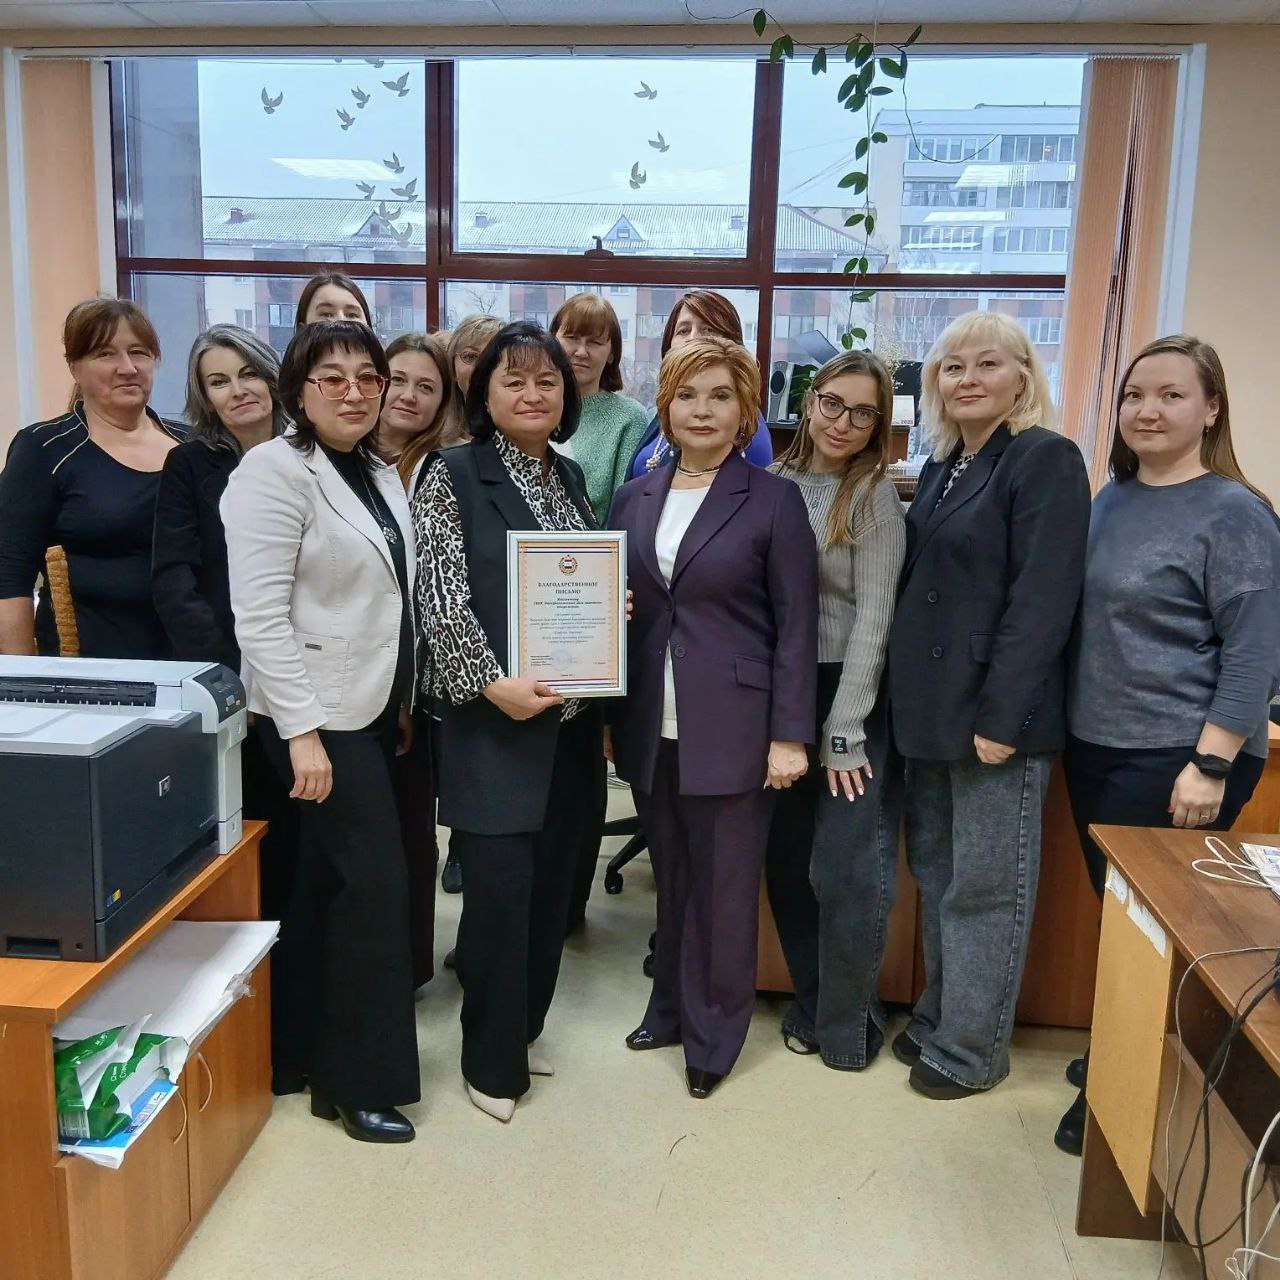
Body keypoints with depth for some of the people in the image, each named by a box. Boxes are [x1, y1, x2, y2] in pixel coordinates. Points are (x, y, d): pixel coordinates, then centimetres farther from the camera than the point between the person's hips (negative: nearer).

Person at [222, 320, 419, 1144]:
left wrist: (405, 700, 16)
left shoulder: (381, 475, 12)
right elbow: (260, 615, -19)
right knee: (375, 881, -6)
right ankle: (362, 1081, 10)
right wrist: (300, 730, -23)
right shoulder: (276, 471, -13)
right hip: (319, 712, -8)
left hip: (374, 707, 8)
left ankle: (305, 1054, 28)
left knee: (326, 885, 14)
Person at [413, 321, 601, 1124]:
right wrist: (490, 681, -21)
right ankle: (492, 1060, 16)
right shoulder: (453, 475, -6)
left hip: (571, 716, 6)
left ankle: (524, 1027, 32)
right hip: (494, 719, -6)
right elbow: (442, 598, -12)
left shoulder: (571, 477, 12)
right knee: (500, 887, -3)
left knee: (552, 881, 13)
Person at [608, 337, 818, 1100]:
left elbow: (797, 626, -6)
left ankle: (714, 1034, 24)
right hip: (651, 726, 4)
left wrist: (790, 735, -11)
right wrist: (612, 712, 2)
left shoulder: (774, 500, -5)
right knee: (672, 880, 17)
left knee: (724, 888, 7)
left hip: (732, 728, -4)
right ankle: (672, 1009, 35)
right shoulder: (636, 497, 8)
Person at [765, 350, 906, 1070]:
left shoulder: (874, 497, -6)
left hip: (851, 697, -4)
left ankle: (849, 1025, 19)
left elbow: (872, 617, -10)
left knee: (845, 871, -2)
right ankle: (810, 1004, 30)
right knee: (787, 864, 10)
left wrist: (843, 732, -13)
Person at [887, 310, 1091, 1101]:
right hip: (931, 705, 8)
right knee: (936, 874, 17)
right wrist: (904, 692, 10)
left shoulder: (1047, 460, -10)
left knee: (984, 888, 5)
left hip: (995, 711, -8)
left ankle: (972, 1047, 20)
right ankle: (938, 1018, 33)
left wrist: (1002, 716, -21)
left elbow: (1042, 601, -18)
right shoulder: (943, 466, 13)